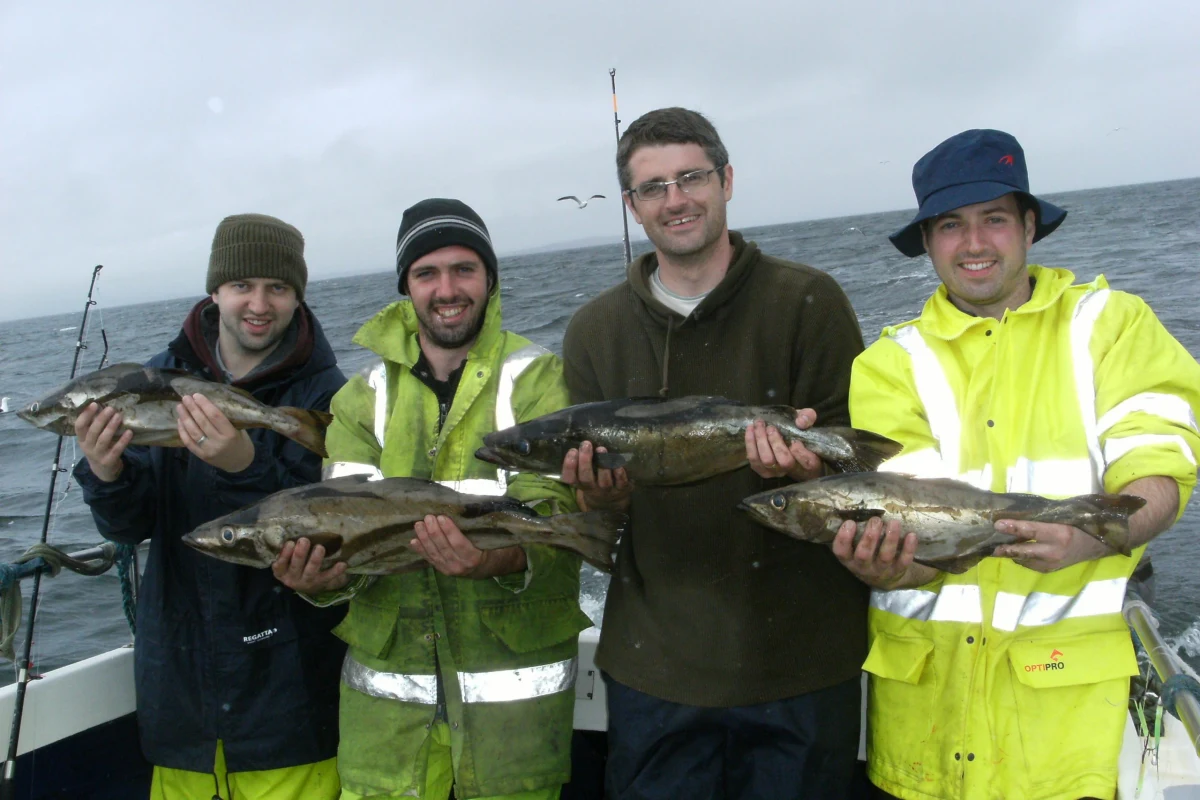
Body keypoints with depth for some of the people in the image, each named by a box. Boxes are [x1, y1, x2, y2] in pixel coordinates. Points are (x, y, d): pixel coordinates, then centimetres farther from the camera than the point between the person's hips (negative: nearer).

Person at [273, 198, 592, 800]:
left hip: (514, 674, -2)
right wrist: (327, 574, -26)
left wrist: (506, 559, -38)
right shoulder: (364, 397, 6)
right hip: (385, 679, 3)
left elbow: (554, 514, -16)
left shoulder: (538, 379, -4)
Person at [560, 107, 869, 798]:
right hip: (654, 661, 2)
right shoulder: (594, 331, 5)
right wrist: (600, 494, -14)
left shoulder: (809, 300, -4)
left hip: (801, 659, -2)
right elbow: (590, 498, 8)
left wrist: (805, 463, -26)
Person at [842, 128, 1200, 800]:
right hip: (922, 665, 2)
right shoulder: (892, 362, 4)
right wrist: (889, 566, -29)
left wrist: (1088, 537, -27)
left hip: (1069, 663, -1)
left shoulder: (1111, 323, 3)